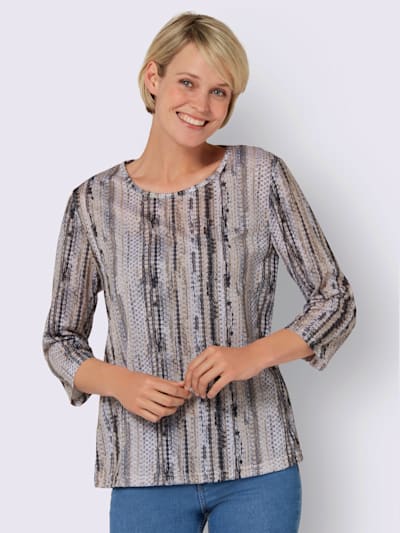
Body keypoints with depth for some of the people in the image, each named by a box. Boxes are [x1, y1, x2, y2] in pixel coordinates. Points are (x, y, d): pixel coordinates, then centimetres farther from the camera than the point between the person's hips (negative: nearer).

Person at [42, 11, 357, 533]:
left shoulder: (262, 176, -2)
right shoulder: (94, 201, 1)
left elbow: (336, 301, 1)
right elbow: (60, 338, 7)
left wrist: (254, 355, -15)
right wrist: (118, 383, -12)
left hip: (258, 465, 0)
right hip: (145, 472, 1)